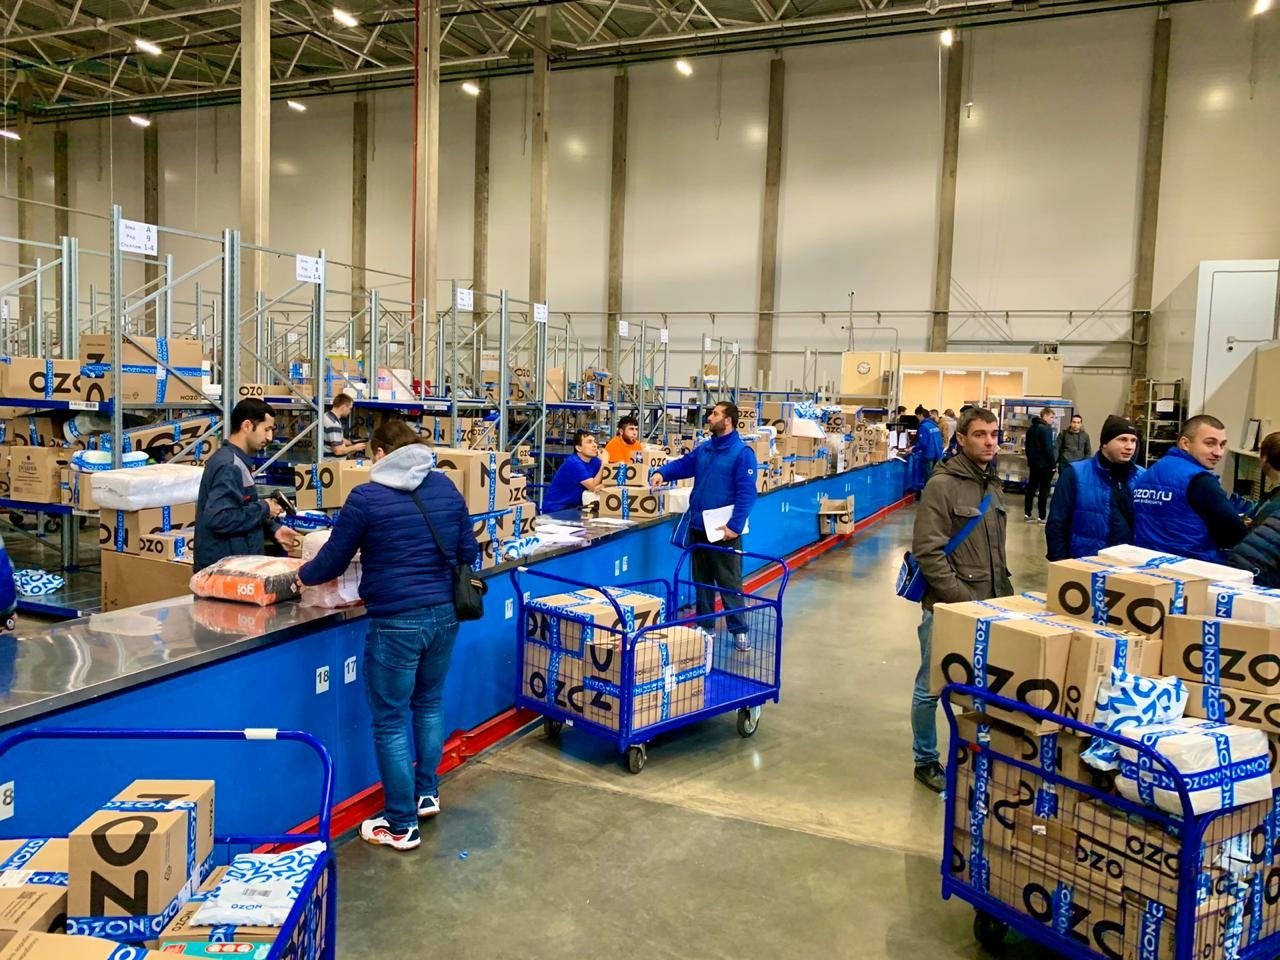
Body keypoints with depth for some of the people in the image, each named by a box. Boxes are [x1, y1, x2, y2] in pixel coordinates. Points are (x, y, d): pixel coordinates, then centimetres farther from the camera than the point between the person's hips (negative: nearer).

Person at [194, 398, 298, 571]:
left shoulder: (235, 460, 10)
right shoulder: (229, 466, -21)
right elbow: (218, 518, -31)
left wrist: (272, 528, 5)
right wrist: (263, 509, -20)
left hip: (235, 562, 10)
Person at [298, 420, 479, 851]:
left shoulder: (366, 497, -10)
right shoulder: (446, 487, 4)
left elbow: (332, 561, -1)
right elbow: (469, 553, 9)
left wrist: (303, 574, 20)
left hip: (396, 621, -6)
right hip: (445, 614, 6)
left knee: (390, 721, 7)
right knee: (429, 702, 25)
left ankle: (402, 825, 16)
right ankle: (426, 794, 38)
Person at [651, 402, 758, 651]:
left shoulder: (742, 453, -12)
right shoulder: (703, 449, 11)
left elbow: (746, 494, -17)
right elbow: (682, 465, 14)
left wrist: (735, 526, -22)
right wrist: (662, 472, -7)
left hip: (724, 530, -7)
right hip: (698, 527, 7)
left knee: (729, 582, 0)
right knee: (701, 580, 16)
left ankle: (739, 630, 9)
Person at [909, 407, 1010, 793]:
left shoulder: (993, 485, 11)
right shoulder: (942, 485, -13)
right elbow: (927, 552, -18)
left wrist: (1003, 594, 11)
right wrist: (962, 599, -18)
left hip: (987, 607, 7)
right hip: (948, 608, -7)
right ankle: (926, 761, 21)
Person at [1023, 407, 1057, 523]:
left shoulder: (1031, 428, 11)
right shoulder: (1046, 428, -15)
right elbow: (1048, 448, -19)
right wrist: (1053, 463, -13)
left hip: (1033, 463, 8)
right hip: (1044, 465, -8)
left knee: (1031, 488, 13)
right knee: (1044, 490, -2)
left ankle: (1027, 513, 14)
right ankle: (1042, 516, 0)